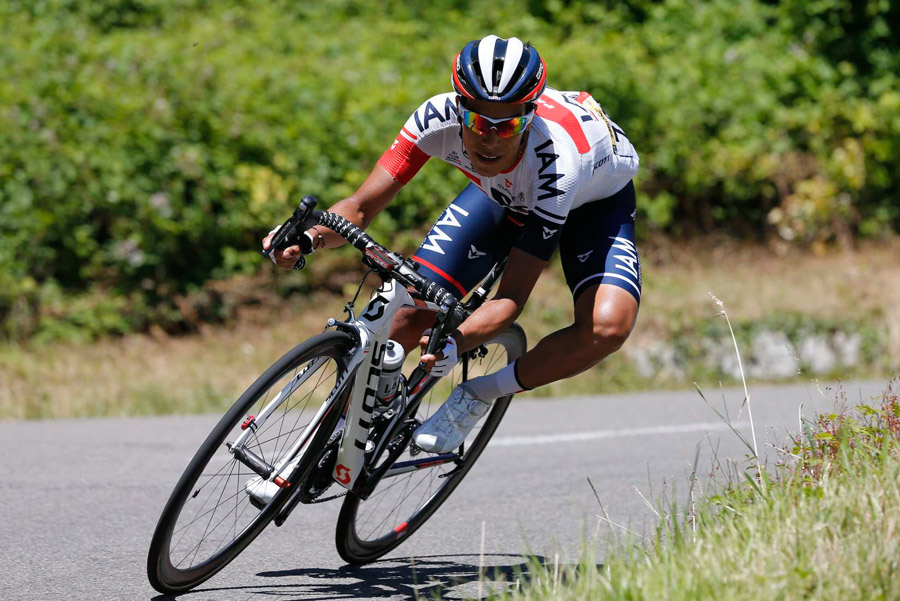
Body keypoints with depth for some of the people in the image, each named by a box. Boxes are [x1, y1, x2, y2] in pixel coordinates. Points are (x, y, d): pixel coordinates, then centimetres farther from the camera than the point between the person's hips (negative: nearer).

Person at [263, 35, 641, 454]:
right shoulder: (439, 118, -34)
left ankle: (478, 396, -9)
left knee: (607, 327, -31)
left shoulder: (556, 162, -43)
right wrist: (308, 238, -49)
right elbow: (361, 207, -28)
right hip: (504, 194, 3)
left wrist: (455, 344, -57)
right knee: (411, 312, -14)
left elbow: (513, 297, -40)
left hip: (594, 200, -3)